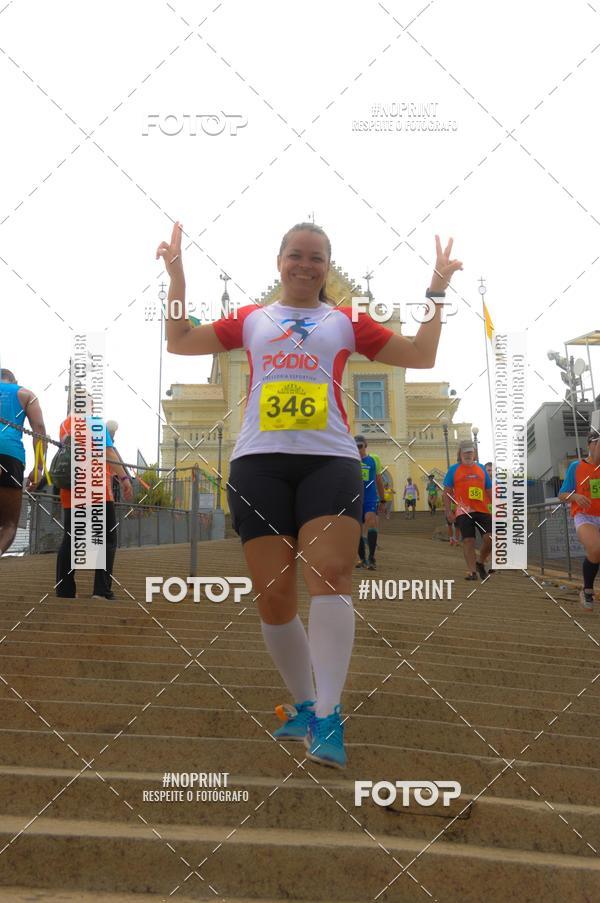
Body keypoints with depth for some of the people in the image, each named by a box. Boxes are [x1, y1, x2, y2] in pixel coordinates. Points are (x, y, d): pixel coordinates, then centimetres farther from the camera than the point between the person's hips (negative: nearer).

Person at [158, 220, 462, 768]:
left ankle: (327, 719, -22)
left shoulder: (348, 322, 18)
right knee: (273, 597, -2)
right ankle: (304, 704, 17)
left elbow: (422, 356, 17)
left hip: (330, 460, -1)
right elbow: (179, 342, 22)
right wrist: (177, 276, 19)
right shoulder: (250, 320, 21)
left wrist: (437, 291, 15)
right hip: (258, 462, 1)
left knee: (330, 575, -22)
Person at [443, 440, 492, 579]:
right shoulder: (454, 470, 6)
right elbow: (447, 492, 3)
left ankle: (480, 562, 16)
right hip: (464, 511, -3)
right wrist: (448, 511, -6)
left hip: (483, 510, 3)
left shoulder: (481, 469, 15)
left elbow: (489, 490, 18)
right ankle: (472, 571, -1)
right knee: (468, 540, -6)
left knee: (490, 537, -7)